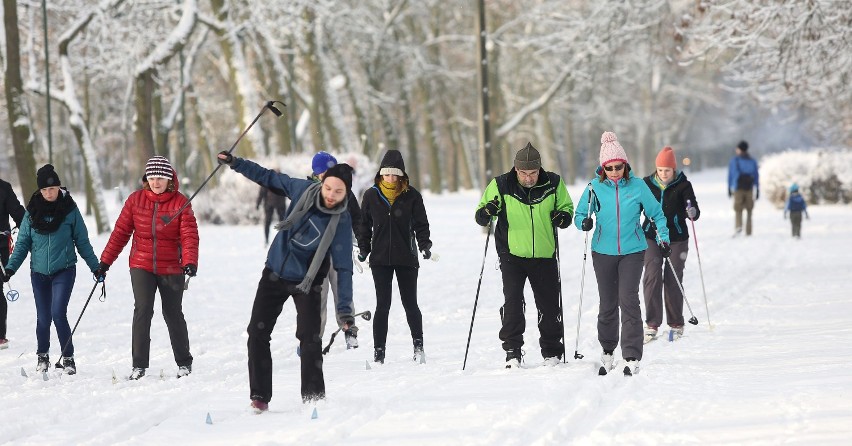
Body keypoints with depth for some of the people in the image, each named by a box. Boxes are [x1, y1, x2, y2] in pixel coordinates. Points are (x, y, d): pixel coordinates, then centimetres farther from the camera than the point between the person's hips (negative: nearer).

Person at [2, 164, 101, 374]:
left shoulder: (69, 209, -3)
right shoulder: (32, 211, 2)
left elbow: (82, 241, 4)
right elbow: (23, 243, 7)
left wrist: (95, 266, 4)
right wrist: (11, 267, -3)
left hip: (64, 270, -2)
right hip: (39, 271, 2)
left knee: (58, 313, -15)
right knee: (43, 317, 6)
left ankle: (67, 357, -3)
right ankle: (42, 356, 26)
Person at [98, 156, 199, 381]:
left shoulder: (180, 203, -4)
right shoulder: (135, 200, 1)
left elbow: (189, 235, -11)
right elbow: (121, 231, 5)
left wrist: (190, 262, -27)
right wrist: (105, 261, 3)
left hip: (171, 269, -1)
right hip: (142, 266, 1)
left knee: (173, 314, 6)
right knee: (143, 310, -12)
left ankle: (184, 362, 24)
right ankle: (139, 365, -7)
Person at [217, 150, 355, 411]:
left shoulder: (341, 222, -19)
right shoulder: (304, 190, -12)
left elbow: (343, 267, -19)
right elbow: (269, 178, 4)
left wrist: (344, 308, -25)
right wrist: (235, 163, 1)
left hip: (305, 283, -3)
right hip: (274, 273, 3)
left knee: (309, 338, -14)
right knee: (257, 333, -1)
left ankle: (313, 399, -4)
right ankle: (259, 397, 3)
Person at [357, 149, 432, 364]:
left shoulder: (411, 196, -1)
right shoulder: (371, 196, 3)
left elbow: (421, 224, 4)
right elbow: (364, 225, 13)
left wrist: (425, 245, -9)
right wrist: (363, 249, 6)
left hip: (406, 258, -1)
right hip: (380, 258, 1)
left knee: (410, 304, 4)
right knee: (382, 305, -3)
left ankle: (418, 345, 19)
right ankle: (379, 351, 0)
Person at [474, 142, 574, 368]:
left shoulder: (553, 184, -3)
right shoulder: (501, 186, -7)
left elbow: (566, 206, 13)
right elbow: (481, 214, 1)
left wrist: (563, 216, -9)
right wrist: (485, 213, -23)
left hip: (544, 256, 2)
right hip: (512, 254, -2)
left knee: (549, 306, 8)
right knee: (512, 302, -13)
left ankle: (552, 353, 22)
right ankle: (512, 352, -5)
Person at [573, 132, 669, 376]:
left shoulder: (637, 186, -5)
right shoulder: (594, 187, -3)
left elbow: (656, 213, 7)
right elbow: (579, 215, 3)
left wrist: (663, 238, 0)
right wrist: (584, 223, -19)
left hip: (632, 251, -2)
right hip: (603, 252, 2)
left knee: (628, 300, -14)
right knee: (608, 303, 9)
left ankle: (632, 358, -13)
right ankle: (607, 351, 28)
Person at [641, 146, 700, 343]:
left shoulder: (683, 185, -5)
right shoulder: (647, 184, 1)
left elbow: (694, 212, -12)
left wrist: (692, 213, -33)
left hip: (677, 238, -1)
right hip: (651, 236, 1)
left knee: (673, 280, 2)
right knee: (652, 277, -10)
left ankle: (676, 324, 16)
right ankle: (652, 324, -8)